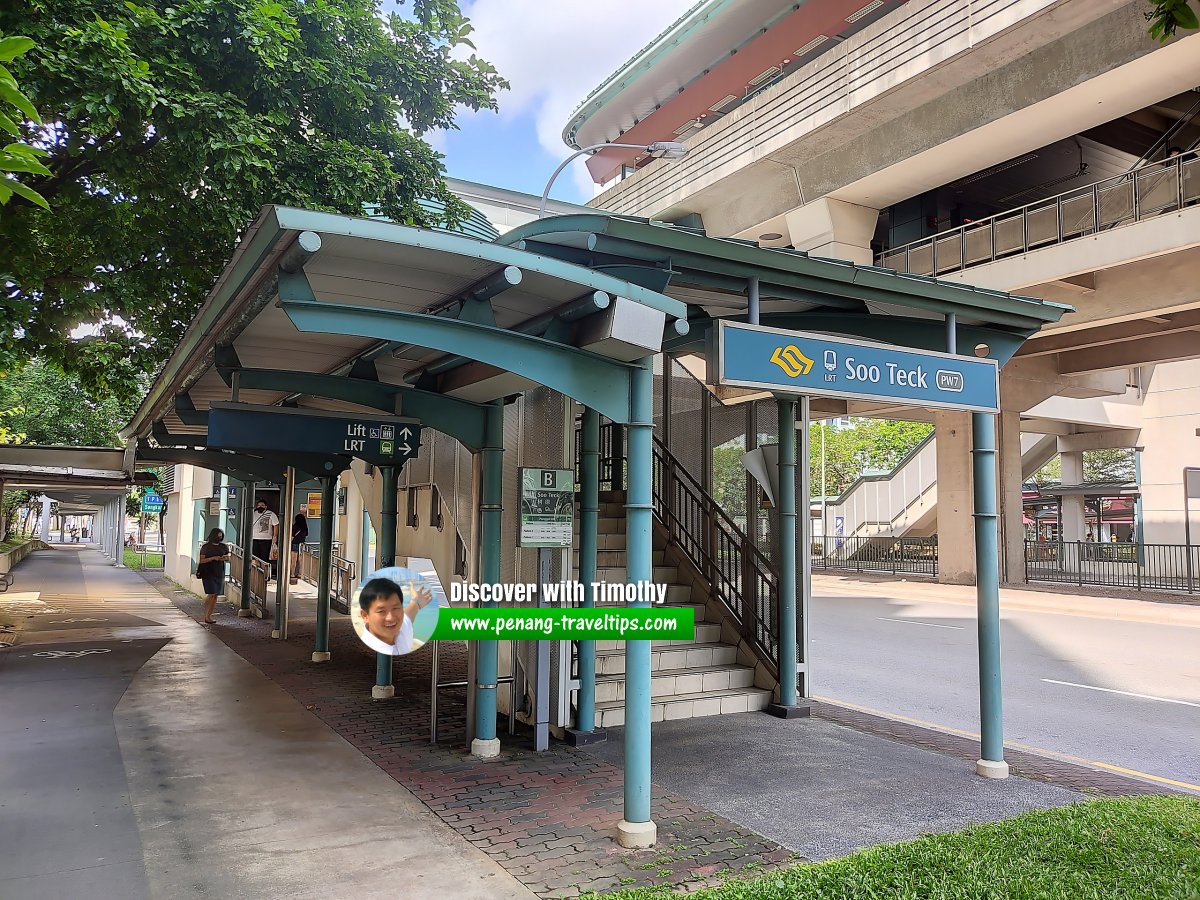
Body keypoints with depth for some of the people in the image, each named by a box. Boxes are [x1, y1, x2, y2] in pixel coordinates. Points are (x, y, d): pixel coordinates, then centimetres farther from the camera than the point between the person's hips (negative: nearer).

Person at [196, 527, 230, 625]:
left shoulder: (223, 547, 10)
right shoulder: (206, 547, -4)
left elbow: (228, 559, 19)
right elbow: (201, 560, -9)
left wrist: (225, 558, -4)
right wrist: (213, 558, -20)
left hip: (219, 573, 5)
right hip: (208, 573, -5)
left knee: (215, 595, 3)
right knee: (211, 594, -12)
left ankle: (209, 616, 9)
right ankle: (205, 616, -1)